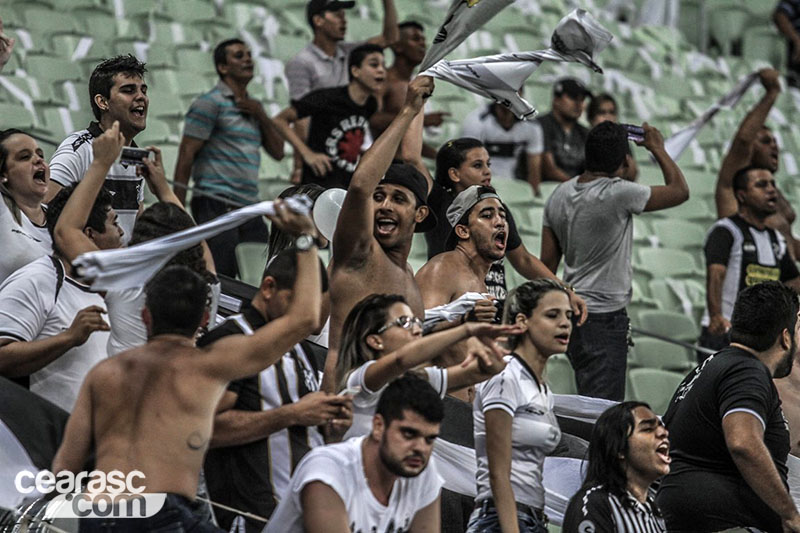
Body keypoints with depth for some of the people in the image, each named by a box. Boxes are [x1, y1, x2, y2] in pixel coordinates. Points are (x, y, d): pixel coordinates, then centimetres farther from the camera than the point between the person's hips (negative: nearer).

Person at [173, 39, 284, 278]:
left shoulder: (253, 106, 22)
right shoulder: (210, 103, -3)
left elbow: (277, 151, 18)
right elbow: (186, 155, -8)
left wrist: (262, 116, 3)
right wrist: (176, 209, -15)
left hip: (249, 207, 8)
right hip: (216, 205, -8)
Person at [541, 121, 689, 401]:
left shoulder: (560, 194, 6)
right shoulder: (619, 194, -16)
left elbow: (547, 262, 10)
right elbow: (680, 191, -4)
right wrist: (658, 148, 10)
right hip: (604, 316, -8)